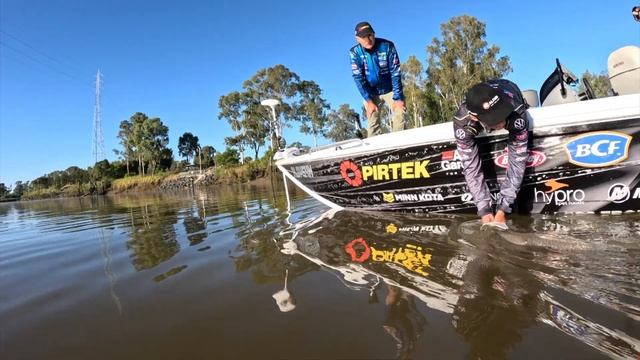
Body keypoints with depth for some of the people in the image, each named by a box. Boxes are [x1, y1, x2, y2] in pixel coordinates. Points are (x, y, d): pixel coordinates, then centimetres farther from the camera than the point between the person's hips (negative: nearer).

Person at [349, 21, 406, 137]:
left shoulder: (387, 46, -18)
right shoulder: (355, 52, -14)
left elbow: (395, 72, -18)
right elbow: (358, 77, -14)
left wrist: (398, 97, -23)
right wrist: (368, 100, -20)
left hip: (390, 90, -1)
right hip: (371, 93, 1)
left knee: (399, 118, -12)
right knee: (372, 123, -3)